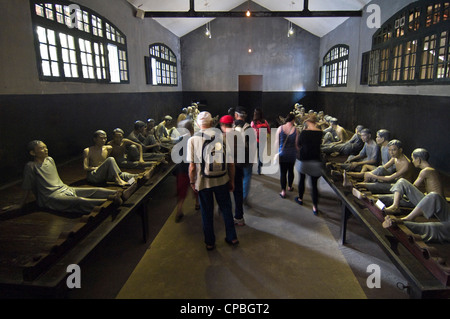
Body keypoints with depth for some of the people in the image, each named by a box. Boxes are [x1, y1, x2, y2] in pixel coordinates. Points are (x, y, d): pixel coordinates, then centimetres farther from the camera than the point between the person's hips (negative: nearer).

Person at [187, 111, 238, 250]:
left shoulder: (193, 139, -10)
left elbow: (192, 166, -10)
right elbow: (231, 163, -4)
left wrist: (192, 182, 5)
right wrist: (232, 180, 8)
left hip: (203, 181, -1)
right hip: (222, 180, 2)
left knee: (207, 212, 15)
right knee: (226, 209, 19)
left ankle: (210, 242, 28)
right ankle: (232, 237, 31)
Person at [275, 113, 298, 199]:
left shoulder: (280, 128, -8)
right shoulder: (295, 129, -11)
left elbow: (276, 141, -3)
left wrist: (279, 150, 12)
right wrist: (297, 152, 9)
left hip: (282, 153, 0)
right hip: (292, 154, 1)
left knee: (283, 172, 4)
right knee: (291, 170, 19)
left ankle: (283, 191, 6)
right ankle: (290, 187, 37)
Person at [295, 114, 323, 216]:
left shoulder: (304, 132, -12)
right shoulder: (320, 132, -4)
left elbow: (298, 145, 0)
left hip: (303, 160, -1)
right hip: (316, 161, 2)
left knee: (302, 179, 20)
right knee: (314, 184, 5)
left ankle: (300, 199, 36)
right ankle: (315, 207, 6)